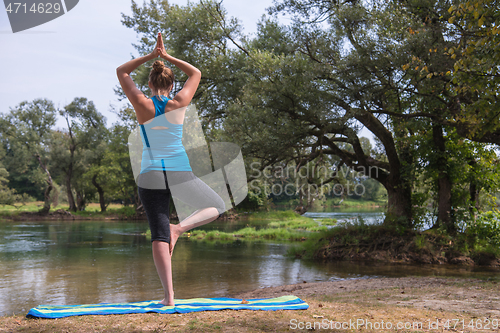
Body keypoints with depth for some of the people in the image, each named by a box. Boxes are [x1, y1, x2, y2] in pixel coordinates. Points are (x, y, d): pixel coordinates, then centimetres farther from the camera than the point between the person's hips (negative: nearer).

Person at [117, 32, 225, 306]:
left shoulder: (142, 105, 0)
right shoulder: (179, 104, -1)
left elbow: (121, 72, 15)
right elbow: (196, 73, 16)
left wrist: (150, 56, 10)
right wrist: (168, 57, 14)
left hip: (150, 176, 1)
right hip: (180, 173, -1)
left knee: (159, 235, 2)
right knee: (217, 207, 20)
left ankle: (169, 295, -6)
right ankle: (179, 228, -6)